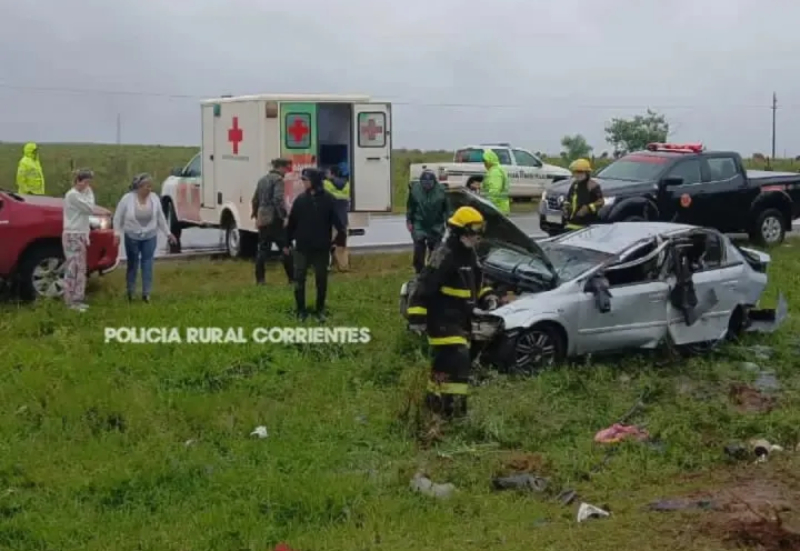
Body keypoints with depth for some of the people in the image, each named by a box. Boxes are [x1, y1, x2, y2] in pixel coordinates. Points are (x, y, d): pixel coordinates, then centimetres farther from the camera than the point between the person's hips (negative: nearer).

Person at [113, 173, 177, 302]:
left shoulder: (154, 198, -5)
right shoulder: (127, 198, -13)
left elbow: (160, 217, 5)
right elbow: (118, 217, -5)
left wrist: (167, 233, 7)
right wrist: (117, 233, -8)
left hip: (150, 237, 2)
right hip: (132, 236, -1)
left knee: (147, 264, -2)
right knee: (132, 264, 9)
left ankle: (146, 293, 0)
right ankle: (130, 291, 24)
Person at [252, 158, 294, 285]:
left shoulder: (263, 180, 17)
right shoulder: (278, 180, -9)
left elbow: (255, 200, 23)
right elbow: (278, 199, -22)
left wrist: (256, 215, 32)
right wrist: (284, 216, -22)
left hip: (262, 220, 8)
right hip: (274, 220, -8)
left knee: (263, 250, 10)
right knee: (285, 248, -2)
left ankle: (259, 279, 8)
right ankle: (292, 278, -1)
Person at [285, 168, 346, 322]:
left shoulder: (328, 199, -4)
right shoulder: (300, 199, 1)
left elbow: (336, 221, -5)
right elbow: (292, 222, 4)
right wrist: (287, 243, 5)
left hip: (321, 248, -1)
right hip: (302, 247, 1)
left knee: (321, 280, 8)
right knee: (299, 279, 2)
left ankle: (320, 310, 20)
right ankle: (301, 310, 13)